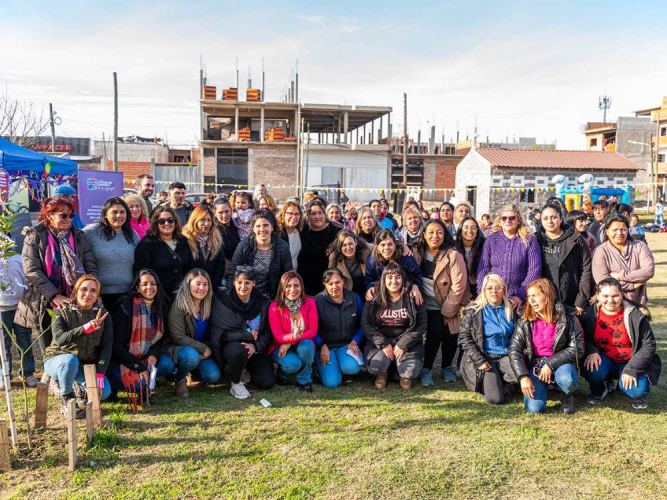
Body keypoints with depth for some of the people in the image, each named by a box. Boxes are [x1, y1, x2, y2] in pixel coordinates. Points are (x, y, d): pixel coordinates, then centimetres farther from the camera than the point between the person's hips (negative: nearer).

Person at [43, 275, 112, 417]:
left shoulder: (103, 315, -4)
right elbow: (60, 339, -29)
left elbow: (106, 347, -9)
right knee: (70, 360, -37)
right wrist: (85, 328, -43)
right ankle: (66, 400, -12)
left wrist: (100, 373, -22)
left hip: (88, 366, 2)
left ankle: (80, 388, 11)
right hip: (59, 360, -2)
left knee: (104, 391, -23)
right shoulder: (63, 312, -10)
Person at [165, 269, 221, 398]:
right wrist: (203, 348, -20)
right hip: (176, 348, -5)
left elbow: (208, 334, 7)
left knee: (213, 376, -15)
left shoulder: (207, 305, -1)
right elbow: (178, 337, -21)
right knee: (191, 356, -37)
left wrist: (207, 350, -13)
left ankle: (192, 371, 18)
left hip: (202, 351, 5)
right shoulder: (178, 306, -19)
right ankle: (179, 380, -6)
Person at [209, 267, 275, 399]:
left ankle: (246, 370, 21)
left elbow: (268, 332, -2)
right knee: (239, 351, -38)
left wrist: (256, 346, -20)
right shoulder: (223, 300, -12)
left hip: (255, 349, 3)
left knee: (267, 383, -13)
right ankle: (236, 384, -9)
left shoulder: (262, 303, -3)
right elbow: (221, 333, -15)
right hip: (230, 345, -3)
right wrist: (248, 335, -17)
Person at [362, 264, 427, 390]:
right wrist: (383, 344, -14)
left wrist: (403, 345, -13)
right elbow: (365, 324, -4)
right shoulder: (374, 300, 0)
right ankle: (382, 374, 12)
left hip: (406, 342, 0)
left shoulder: (413, 299, -2)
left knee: (411, 371, -25)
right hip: (380, 342, 0)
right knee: (375, 367, -28)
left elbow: (422, 324, -5)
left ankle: (404, 376, 15)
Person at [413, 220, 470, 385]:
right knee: (435, 331, -18)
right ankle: (426, 369, -1)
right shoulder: (419, 252, -3)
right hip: (429, 306, 1)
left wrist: (448, 312, -15)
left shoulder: (453, 255, -16)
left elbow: (458, 286, -17)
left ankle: (446, 367, 21)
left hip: (449, 306, -1)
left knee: (449, 334, -7)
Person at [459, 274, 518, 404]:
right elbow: (464, 337, -4)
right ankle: (488, 383, 16)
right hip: (484, 358, -3)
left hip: (506, 356, 3)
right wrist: (479, 361, -13)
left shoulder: (511, 310, 9)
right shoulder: (474, 311, -2)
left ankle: (502, 381, 4)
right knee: (495, 398, -20)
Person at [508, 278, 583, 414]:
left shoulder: (568, 317, -10)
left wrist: (550, 364, -17)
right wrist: (523, 377, -18)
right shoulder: (525, 320, -4)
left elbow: (577, 348, -9)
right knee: (534, 408, -18)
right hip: (535, 363, 2)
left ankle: (568, 395, 2)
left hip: (560, 362, -1)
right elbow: (514, 350, -5)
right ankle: (543, 386, 18)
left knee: (568, 381, -38)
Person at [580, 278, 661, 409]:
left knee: (637, 390, -28)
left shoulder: (635, 315, -12)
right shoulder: (590, 314, -7)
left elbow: (649, 345, -9)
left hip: (630, 362, -1)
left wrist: (631, 369, -18)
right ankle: (599, 389, 6)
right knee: (590, 369, -32)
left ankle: (636, 395, 14)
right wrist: (591, 352, -24)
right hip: (604, 360, 1)